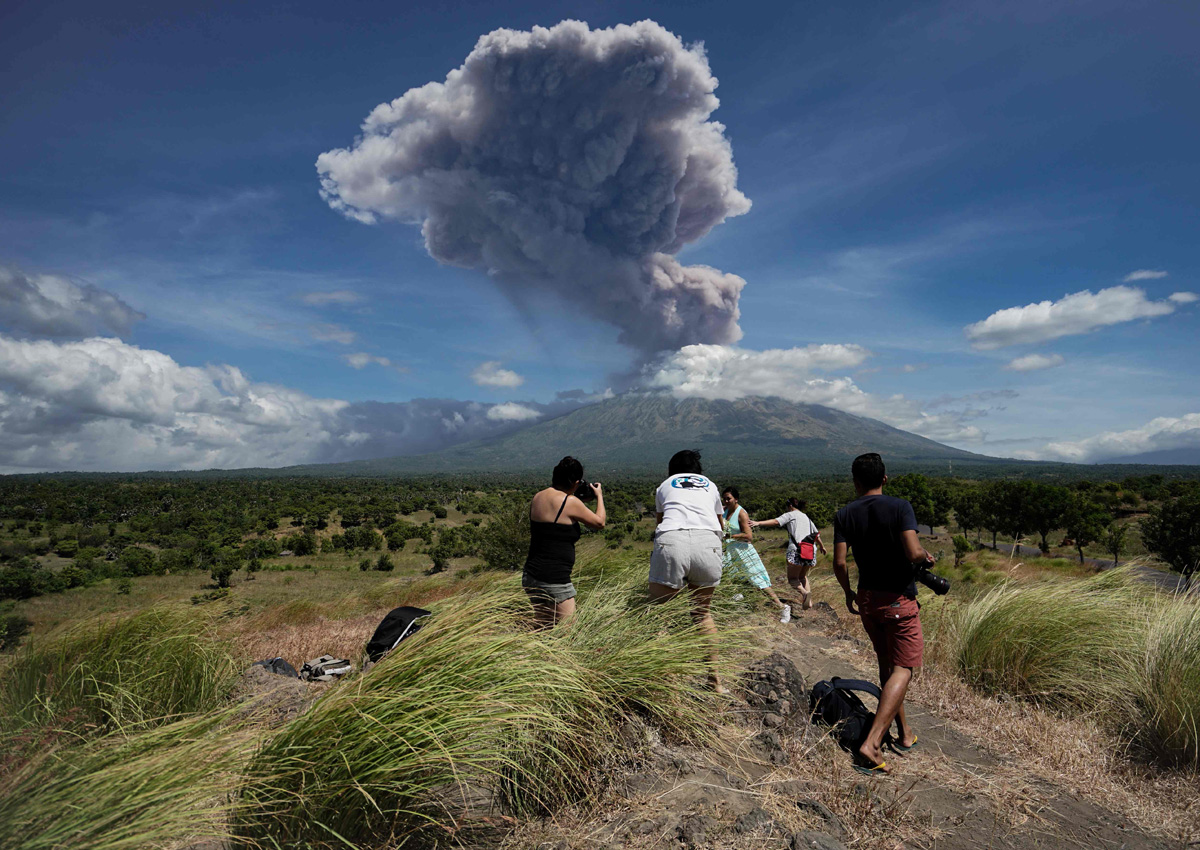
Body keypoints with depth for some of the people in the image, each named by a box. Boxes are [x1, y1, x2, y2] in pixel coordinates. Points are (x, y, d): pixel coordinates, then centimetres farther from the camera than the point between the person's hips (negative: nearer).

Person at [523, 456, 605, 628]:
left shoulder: (537, 498, 7)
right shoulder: (570, 502, -13)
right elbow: (599, 522, 1)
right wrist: (599, 496, 17)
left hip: (530, 575, 8)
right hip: (554, 580, -8)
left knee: (542, 629, 18)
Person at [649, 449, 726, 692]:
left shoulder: (665, 486, 27)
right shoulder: (710, 485, 30)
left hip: (672, 542, -2)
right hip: (708, 543, 2)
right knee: (703, 612, 22)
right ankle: (714, 680, 26)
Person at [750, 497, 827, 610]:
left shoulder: (790, 514, 6)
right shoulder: (807, 518, 25)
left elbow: (776, 522, -11)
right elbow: (817, 534, 35)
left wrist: (758, 523, -18)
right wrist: (822, 546, 52)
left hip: (797, 550, -6)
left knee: (792, 578, 1)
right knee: (803, 576, 22)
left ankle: (804, 593, -26)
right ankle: (809, 601, 9)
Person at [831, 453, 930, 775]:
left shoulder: (845, 515, -3)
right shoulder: (900, 507, -12)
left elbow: (839, 562, -7)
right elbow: (914, 554, -22)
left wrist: (849, 594, 9)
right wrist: (927, 556, 2)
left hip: (866, 599, 4)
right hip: (899, 600, -4)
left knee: (887, 666, 19)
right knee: (902, 669, -1)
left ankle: (905, 733, 32)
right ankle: (871, 744, -12)